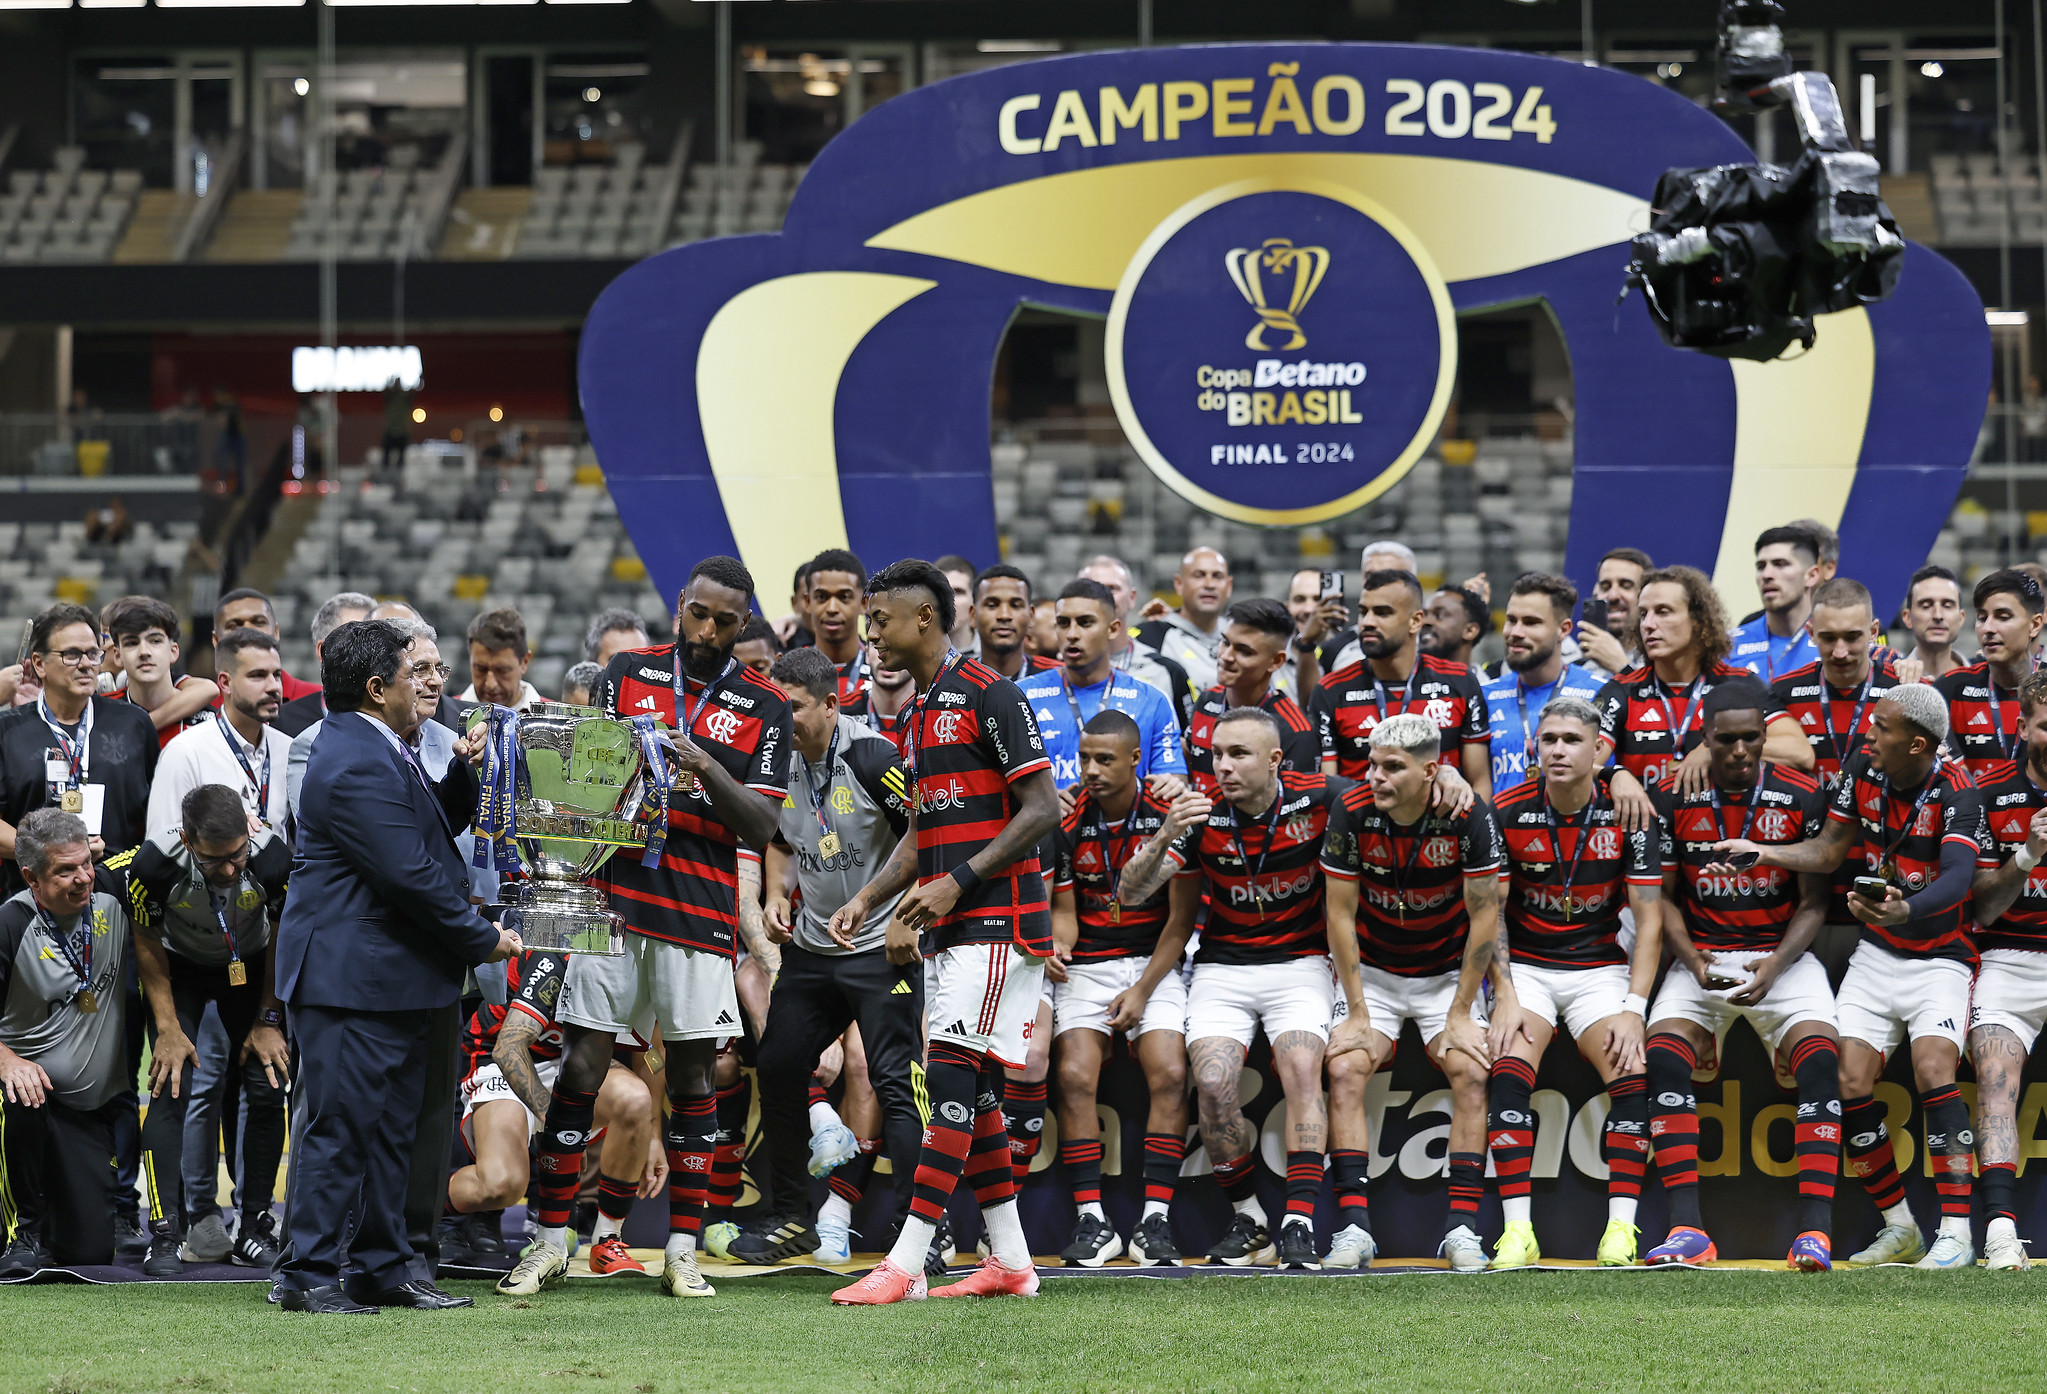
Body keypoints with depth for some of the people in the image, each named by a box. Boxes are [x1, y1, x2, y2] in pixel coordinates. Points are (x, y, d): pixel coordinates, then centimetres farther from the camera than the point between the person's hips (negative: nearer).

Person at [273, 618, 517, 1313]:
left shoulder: (379, 751, 13)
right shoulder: (354, 766, -21)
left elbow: (427, 835, 25)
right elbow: (412, 875, -22)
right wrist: (483, 940, -11)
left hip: (398, 977, 11)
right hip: (353, 976, -11)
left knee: (391, 1126, 14)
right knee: (340, 1125, -5)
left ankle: (383, 1265, 20)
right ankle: (310, 1272, 1)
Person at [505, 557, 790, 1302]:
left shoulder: (763, 706, 5)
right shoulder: (628, 673, 10)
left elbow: (761, 827, -2)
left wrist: (706, 769, -18)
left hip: (701, 911, 0)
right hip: (614, 896, 1)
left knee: (693, 1074, 2)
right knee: (581, 1065, -2)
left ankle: (682, 1251, 9)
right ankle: (550, 1241, 5)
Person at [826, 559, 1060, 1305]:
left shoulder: (989, 695, -10)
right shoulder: (920, 712, 18)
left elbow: (1042, 809, -14)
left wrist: (960, 880, -19)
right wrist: (867, 899, 12)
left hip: (998, 921, -10)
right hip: (953, 929, 10)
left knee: (953, 1078, -14)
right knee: (970, 1091, 8)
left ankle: (905, 1264, -18)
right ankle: (1009, 1260, 14)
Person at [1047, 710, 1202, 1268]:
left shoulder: (1170, 818, -6)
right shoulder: (1066, 824, -1)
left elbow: (1181, 918, -4)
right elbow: (1064, 912, 5)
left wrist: (1143, 990, -10)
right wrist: (1056, 946, -19)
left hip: (1155, 963, -1)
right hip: (1086, 967, 1)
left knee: (1170, 1075, -21)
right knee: (1075, 1076, -20)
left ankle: (1156, 1219, -17)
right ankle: (1091, 1221, -17)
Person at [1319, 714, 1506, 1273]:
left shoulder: (1468, 816, -20)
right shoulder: (1352, 811, -17)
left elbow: (1484, 917, -12)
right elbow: (1341, 915, -9)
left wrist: (1460, 1013, -11)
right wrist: (1358, 1012, -11)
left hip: (1447, 971, 0)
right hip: (1371, 971, 0)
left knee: (1470, 1070, -20)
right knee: (1345, 1068, -20)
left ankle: (1461, 1227, -15)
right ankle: (1353, 1227, -20)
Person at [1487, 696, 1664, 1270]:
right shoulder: (1508, 813, -8)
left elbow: (1649, 921, -5)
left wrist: (1633, 1007, -13)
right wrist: (1505, 999, -14)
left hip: (1601, 965, 0)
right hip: (1525, 964, 0)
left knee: (1632, 1073, -23)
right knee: (1510, 1068, -25)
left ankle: (1621, 1227, -19)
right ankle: (1518, 1230, -26)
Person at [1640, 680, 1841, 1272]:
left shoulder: (1803, 797, -4)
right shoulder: (1673, 800, -2)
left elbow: (1814, 903, 0)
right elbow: (1664, 898, 4)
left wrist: (1773, 966, -15)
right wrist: (1696, 962, -12)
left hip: (1782, 957, -1)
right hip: (1701, 957, 1)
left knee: (1820, 1057, -27)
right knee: (1663, 1055, -25)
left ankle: (1815, 1228, -29)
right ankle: (1687, 1229, -27)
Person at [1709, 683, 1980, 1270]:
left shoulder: (1956, 792, -18)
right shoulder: (1862, 769, -2)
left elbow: (1958, 877, -33)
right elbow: (1830, 850, 10)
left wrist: (1906, 910, -51)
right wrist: (1760, 852, -1)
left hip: (1939, 957, -5)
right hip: (1875, 955, 5)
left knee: (1933, 1068, -26)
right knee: (1850, 1082, -9)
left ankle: (1955, 1232, -25)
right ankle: (1898, 1228, 6)